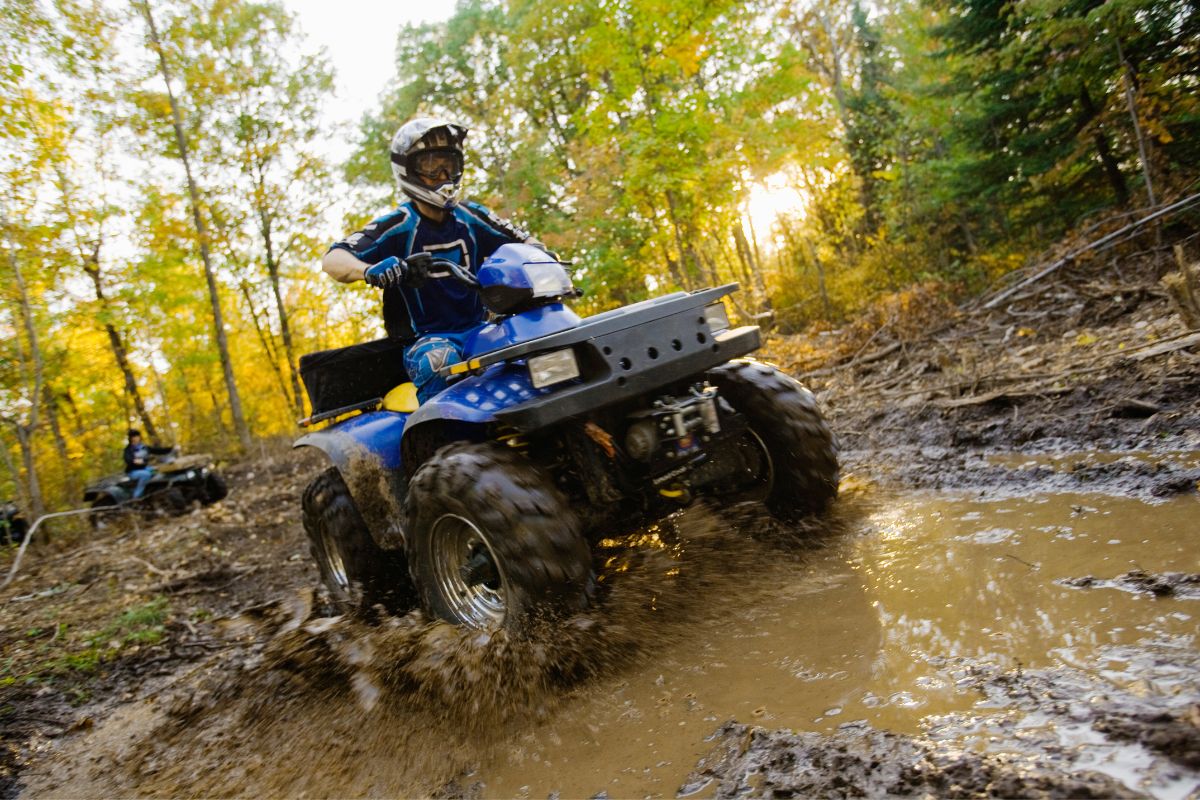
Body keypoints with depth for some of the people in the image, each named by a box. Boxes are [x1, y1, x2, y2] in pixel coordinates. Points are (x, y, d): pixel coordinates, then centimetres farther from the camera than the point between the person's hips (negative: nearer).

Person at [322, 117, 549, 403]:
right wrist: (370, 270, -36)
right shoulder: (398, 226, -3)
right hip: (425, 340, -4)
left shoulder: (470, 217, 10)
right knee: (440, 361, -38)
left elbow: (522, 242, 18)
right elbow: (332, 259, -13)